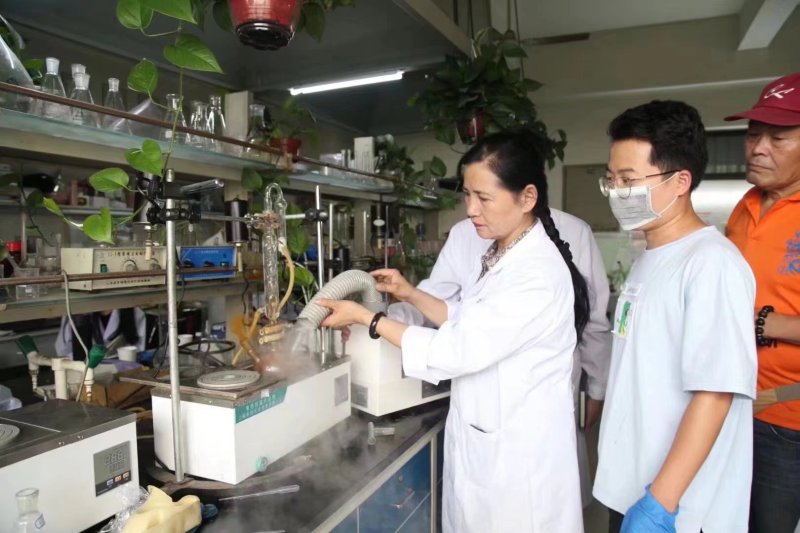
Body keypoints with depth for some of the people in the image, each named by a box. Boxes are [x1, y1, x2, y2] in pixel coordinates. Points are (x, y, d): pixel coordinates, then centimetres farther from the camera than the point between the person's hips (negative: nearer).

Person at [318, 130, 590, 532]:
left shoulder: (539, 274, -27)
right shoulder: (498, 256, 4)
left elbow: (456, 352, -26)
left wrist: (365, 318, -18)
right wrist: (410, 295, 2)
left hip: (517, 452, -8)